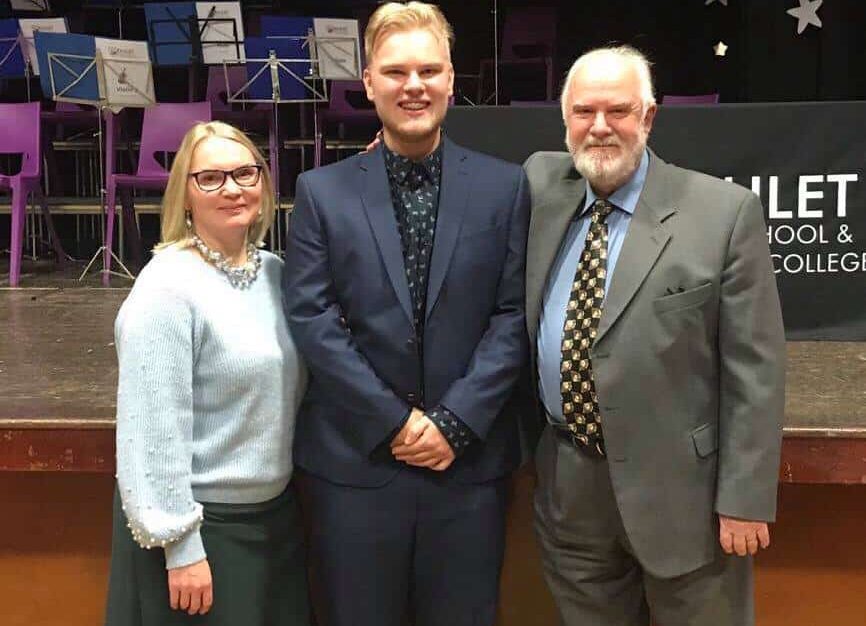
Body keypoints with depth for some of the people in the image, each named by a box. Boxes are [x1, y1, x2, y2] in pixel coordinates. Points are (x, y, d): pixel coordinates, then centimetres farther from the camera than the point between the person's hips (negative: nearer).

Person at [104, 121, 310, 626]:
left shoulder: (275, 271, 4)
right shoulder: (168, 287, -17)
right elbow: (154, 429, -18)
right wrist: (180, 546, -17)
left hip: (277, 515, 7)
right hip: (200, 524, -6)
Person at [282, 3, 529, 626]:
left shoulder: (505, 186, 3)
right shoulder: (322, 191, 3)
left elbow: (515, 315, -1)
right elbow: (311, 317, -4)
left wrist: (455, 422, -10)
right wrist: (393, 422, -10)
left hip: (470, 459, 0)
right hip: (354, 460, 0)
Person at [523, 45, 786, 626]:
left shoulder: (725, 212, -9)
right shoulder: (543, 185, 4)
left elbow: (755, 369, -9)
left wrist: (744, 498, -12)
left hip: (679, 487, -4)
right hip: (567, 484, 4)